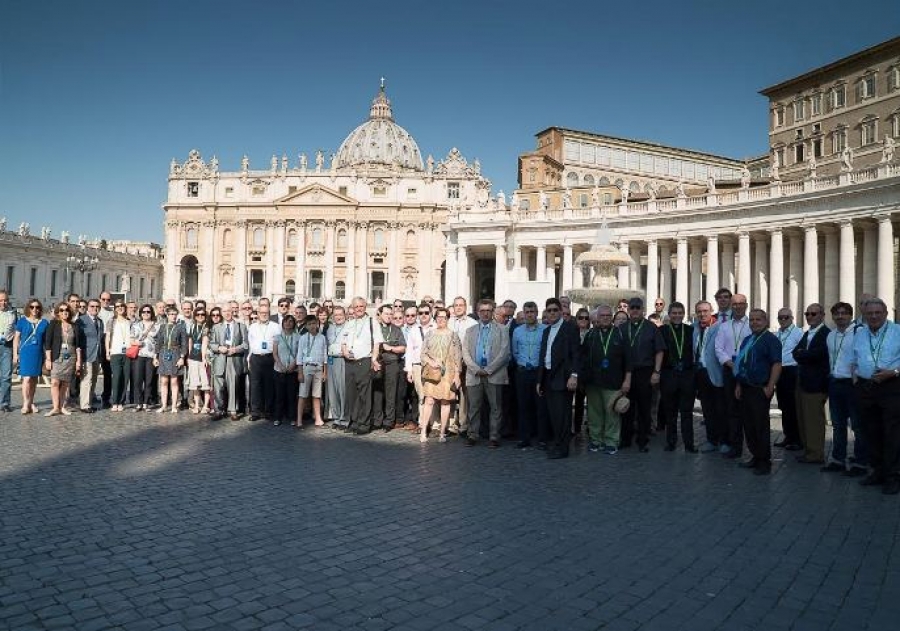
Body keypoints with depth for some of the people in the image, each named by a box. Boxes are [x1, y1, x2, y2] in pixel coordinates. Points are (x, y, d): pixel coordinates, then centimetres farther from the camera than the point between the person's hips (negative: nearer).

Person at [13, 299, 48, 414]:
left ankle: (31, 403, 17)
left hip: (38, 354, 3)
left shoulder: (44, 323, 8)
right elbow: (16, 339, 5)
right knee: (27, 378, -11)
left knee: (34, 379, 9)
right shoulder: (22, 321, 3)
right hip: (25, 353, -3)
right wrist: (15, 355, 0)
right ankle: (25, 404, -10)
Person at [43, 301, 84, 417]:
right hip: (57, 357, -2)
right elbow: (48, 343, -1)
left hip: (70, 357, 2)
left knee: (65, 383, 3)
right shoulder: (53, 325, 2)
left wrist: (78, 360, 5)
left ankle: (62, 407, 8)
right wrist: (48, 359, -7)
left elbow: (78, 345, 10)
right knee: (55, 382, -11)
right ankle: (55, 407, -8)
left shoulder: (74, 327, 9)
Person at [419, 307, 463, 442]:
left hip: (448, 373, -1)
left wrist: (457, 375, -4)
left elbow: (458, 357, 1)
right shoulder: (430, 335, 10)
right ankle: (423, 431, -4)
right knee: (429, 401, -6)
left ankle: (442, 432, 7)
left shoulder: (453, 336, 3)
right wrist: (430, 361, -9)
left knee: (445, 402, 1)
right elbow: (423, 353, 10)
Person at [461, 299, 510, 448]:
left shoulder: (501, 330, 6)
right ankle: (472, 435, 14)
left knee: (495, 407, 1)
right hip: (474, 375, 2)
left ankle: (494, 437, 8)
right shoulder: (470, 331, 15)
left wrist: (488, 369, -11)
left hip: (495, 375, -2)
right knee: (474, 407, 5)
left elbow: (504, 352, -4)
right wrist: (476, 369, -8)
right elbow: (465, 353, 7)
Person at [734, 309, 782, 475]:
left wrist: (769, 387, -19)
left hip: (760, 390, -8)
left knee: (761, 427, -3)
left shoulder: (770, 339, -8)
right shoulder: (747, 340, 16)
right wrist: (738, 385, 15)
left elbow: (777, 364, -15)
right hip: (745, 389, 8)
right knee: (748, 425, 12)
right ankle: (755, 457, 23)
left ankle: (765, 462, 7)